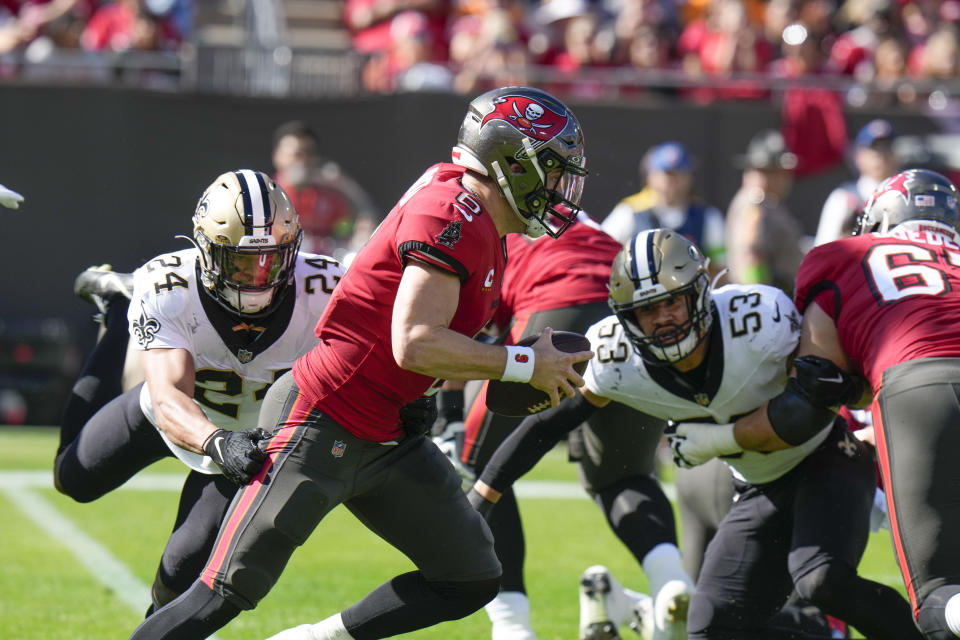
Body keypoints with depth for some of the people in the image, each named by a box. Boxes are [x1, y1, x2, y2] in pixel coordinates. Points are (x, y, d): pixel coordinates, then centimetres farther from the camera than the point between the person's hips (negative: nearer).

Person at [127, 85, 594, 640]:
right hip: (320, 426, -10)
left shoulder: (487, 235, 11)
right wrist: (524, 365, -16)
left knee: (471, 582, 9)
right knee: (229, 593, -10)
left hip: (384, 439, 10)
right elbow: (415, 345, -26)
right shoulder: (451, 215, -19)